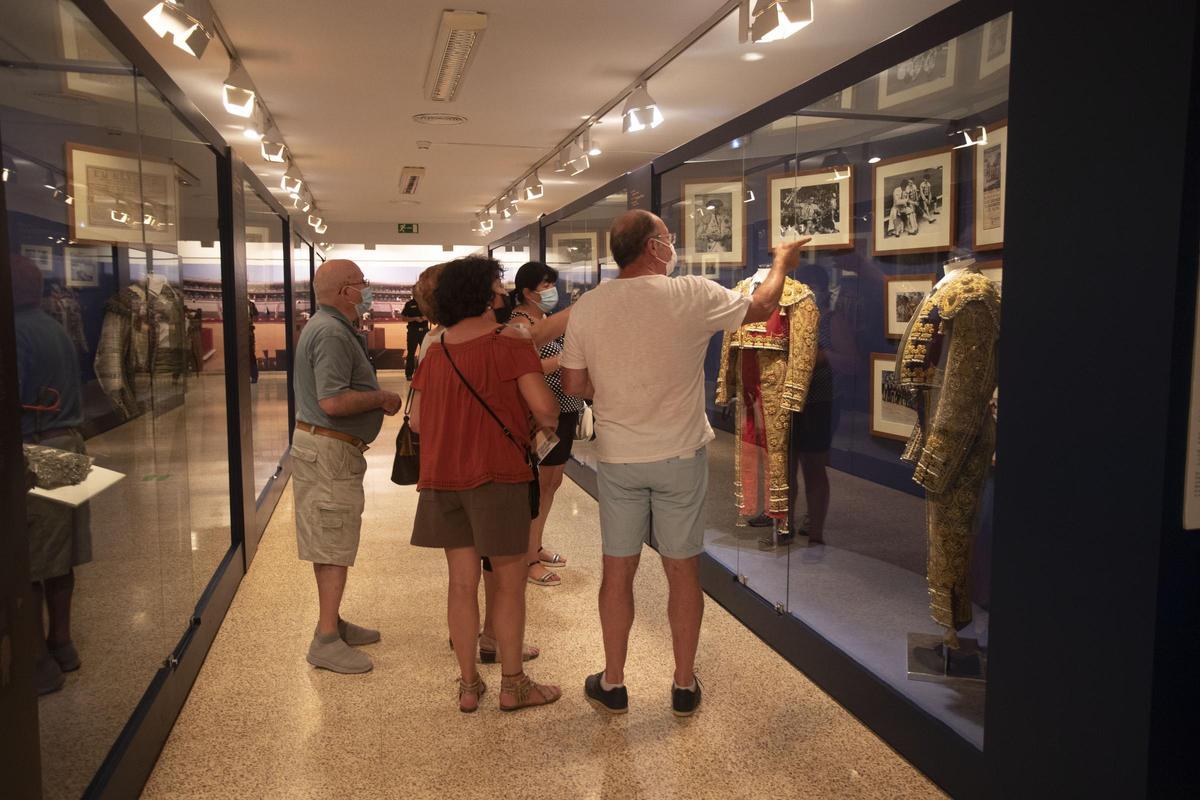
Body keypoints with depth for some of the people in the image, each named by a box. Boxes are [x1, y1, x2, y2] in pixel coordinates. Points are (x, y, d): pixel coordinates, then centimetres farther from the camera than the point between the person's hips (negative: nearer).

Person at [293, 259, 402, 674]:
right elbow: (333, 402, -27)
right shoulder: (332, 333, -19)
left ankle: (332, 622, 28)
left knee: (333, 543, 17)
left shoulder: (330, 327, 16)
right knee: (335, 545, -5)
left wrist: (376, 398, 11)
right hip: (330, 450, -11)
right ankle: (326, 640, 1)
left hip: (328, 447, 11)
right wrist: (381, 398, -15)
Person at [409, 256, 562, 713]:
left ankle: (468, 685, 21)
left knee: (462, 582, 13)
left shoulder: (435, 352, 7)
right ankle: (513, 685, 18)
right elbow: (543, 406, -19)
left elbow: (416, 420, 10)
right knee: (509, 581, 8)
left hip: (443, 477, 6)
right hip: (496, 474, -5)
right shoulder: (509, 342, -10)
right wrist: (548, 422, 3)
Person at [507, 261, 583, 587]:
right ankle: (529, 560, 10)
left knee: (553, 482, 18)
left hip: (563, 412, 10)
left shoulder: (545, 319, 15)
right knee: (540, 485, -2)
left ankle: (536, 547, 32)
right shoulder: (520, 323, -15)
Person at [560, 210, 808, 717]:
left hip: (617, 459, 2)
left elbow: (573, 385, 2)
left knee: (618, 571, 12)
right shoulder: (692, 295, -10)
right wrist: (782, 262, 25)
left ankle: (612, 685, 25)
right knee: (682, 571, 11)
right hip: (680, 456, -1)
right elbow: (761, 307, 7)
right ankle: (684, 686, 25)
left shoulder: (588, 307, -4)